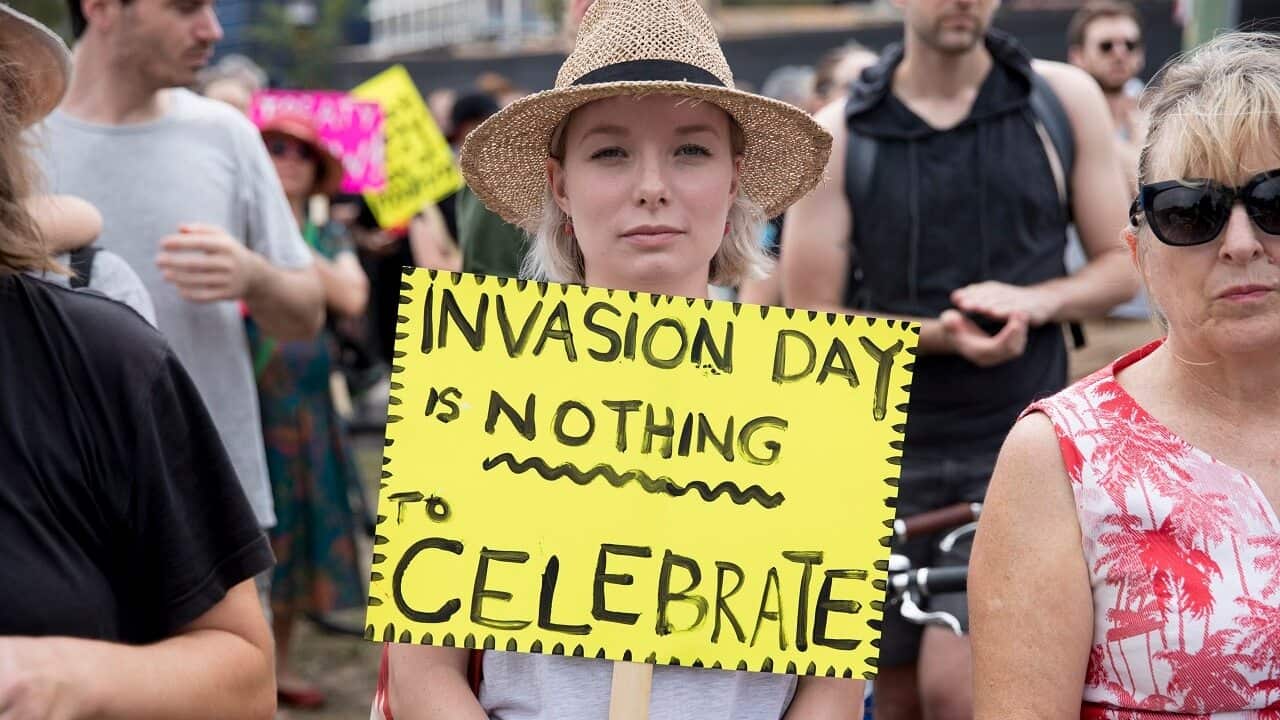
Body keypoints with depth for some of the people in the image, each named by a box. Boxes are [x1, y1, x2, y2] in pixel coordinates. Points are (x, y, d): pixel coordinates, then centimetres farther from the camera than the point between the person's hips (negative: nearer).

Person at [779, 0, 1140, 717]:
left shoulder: (1064, 99, 2)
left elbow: (1122, 265, 7)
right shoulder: (837, 134, -1)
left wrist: (1033, 301, -14)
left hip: (1018, 449, -1)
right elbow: (811, 322, -1)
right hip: (889, 454, 1)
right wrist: (936, 334, -18)